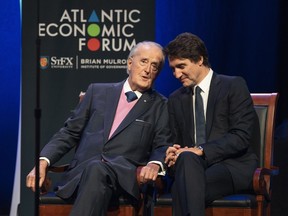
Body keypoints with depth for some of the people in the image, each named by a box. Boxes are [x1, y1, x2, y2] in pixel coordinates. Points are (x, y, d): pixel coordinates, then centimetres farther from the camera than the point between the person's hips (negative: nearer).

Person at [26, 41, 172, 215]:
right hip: (82, 173, 1)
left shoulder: (160, 106, 18)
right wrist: (43, 162, 4)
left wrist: (155, 164, -13)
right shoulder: (98, 91, 22)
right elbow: (69, 133, 20)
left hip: (124, 177, -1)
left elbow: (163, 147, 12)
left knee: (97, 169, -38)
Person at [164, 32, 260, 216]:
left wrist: (201, 150, -19)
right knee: (186, 158, -37)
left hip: (234, 167, -4)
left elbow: (241, 136, -8)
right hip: (190, 166, 4)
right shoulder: (176, 99, 21)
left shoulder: (234, 86, 3)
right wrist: (173, 154, -6)